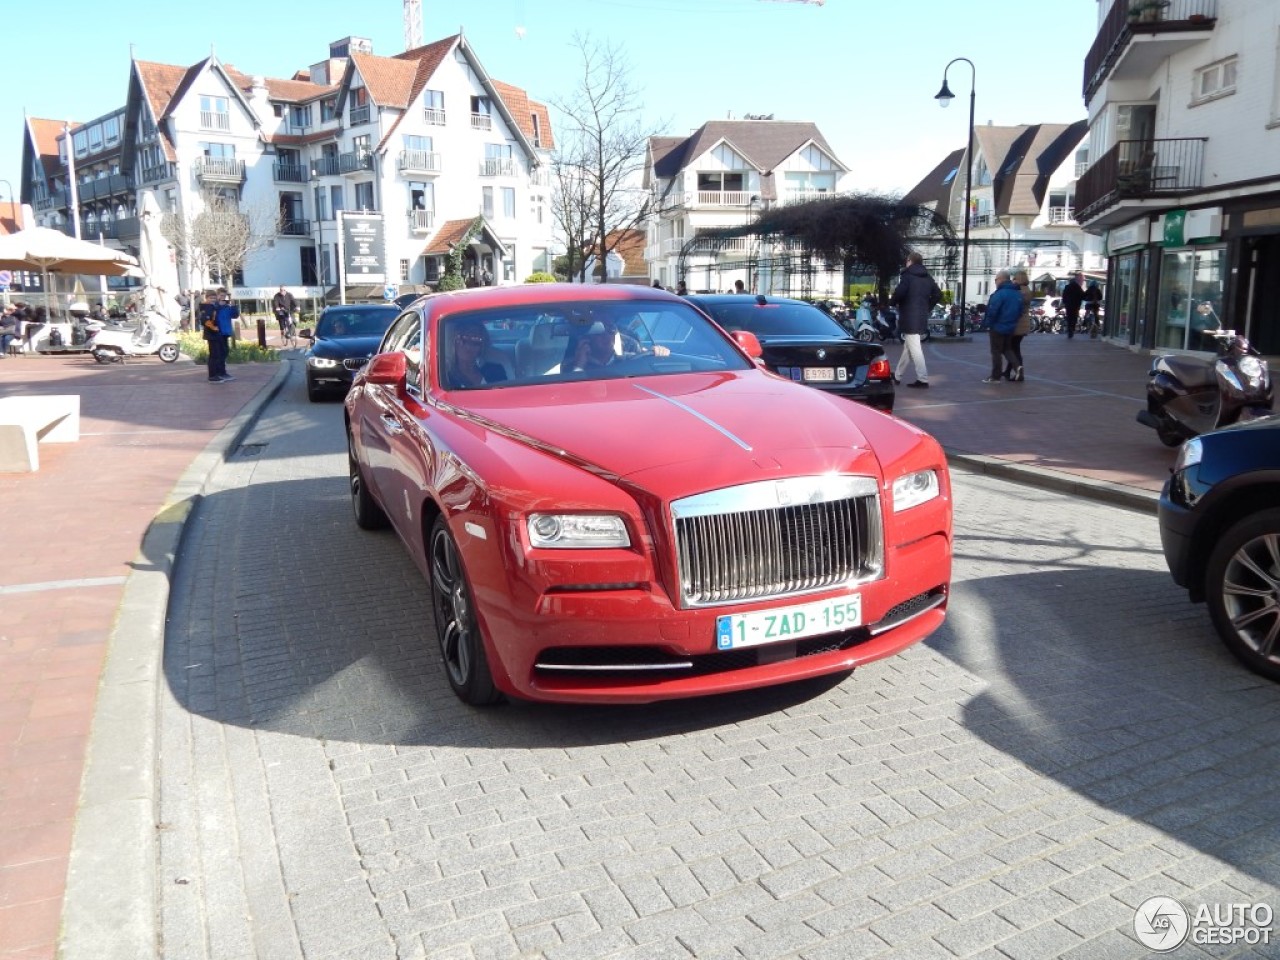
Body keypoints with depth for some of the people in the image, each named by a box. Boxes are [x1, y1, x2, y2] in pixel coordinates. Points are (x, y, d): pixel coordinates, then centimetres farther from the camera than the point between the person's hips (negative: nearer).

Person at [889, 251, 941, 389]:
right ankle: (897, 376, 28)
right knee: (908, 347, 18)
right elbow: (938, 295, 12)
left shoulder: (908, 275, -8)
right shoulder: (927, 277, 13)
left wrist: (892, 301, 0)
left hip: (910, 318, -8)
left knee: (914, 349, -9)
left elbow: (900, 293, -21)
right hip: (922, 318, 8)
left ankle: (923, 380, -14)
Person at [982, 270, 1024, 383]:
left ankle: (995, 376, 5)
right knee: (1007, 348, 21)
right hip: (1011, 327, 8)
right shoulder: (1017, 294, 7)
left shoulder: (1000, 294, -19)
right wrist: (1013, 321, 18)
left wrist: (989, 325, -10)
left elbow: (992, 311, -21)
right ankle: (1017, 366, 1)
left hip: (998, 327, -8)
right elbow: (1020, 311, 11)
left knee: (996, 351, 1)